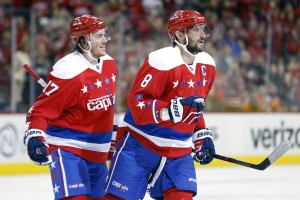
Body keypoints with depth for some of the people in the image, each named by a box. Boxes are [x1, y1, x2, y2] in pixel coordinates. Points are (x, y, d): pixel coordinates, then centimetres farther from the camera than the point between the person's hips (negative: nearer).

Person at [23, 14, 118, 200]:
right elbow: (41, 109, -21)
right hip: (68, 148, -9)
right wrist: (34, 136, -35)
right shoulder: (68, 71, -22)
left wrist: (111, 137, 26)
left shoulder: (109, 64, 4)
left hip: (96, 152, 9)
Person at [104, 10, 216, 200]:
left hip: (178, 149, 6)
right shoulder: (161, 61, -20)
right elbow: (137, 103, -22)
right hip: (140, 143, -6)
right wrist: (172, 109, -33)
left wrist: (202, 135, 12)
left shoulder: (207, 65, 4)